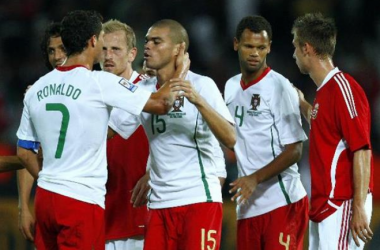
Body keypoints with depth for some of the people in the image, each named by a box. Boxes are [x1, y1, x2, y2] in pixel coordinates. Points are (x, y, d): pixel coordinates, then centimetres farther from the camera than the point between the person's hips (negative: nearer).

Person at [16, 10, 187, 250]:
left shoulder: (37, 89, 9)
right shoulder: (100, 83, -9)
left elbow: (24, 152, 16)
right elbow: (162, 104, -5)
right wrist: (181, 69, 11)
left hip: (45, 197, 6)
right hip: (82, 202, -6)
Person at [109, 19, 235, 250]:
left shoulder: (201, 85, -6)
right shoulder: (143, 90, 9)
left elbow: (230, 139, -17)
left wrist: (198, 101, -28)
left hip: (199, 200, -5)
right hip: (159, 204, 6)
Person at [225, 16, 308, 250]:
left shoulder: (280, 87, -8)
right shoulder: (231, 87, 13)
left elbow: (294, 150, -12)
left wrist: (256, 178, -20)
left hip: (282, 203, -7)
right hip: (248, 205, 7)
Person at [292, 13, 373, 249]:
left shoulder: (343, 88, -13)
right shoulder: (324, 90, 16)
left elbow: (362, 150, -19)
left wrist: (359, 207, -23)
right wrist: (303, 105, 30)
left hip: (342, 207, -10)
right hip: (323, 207, 10)